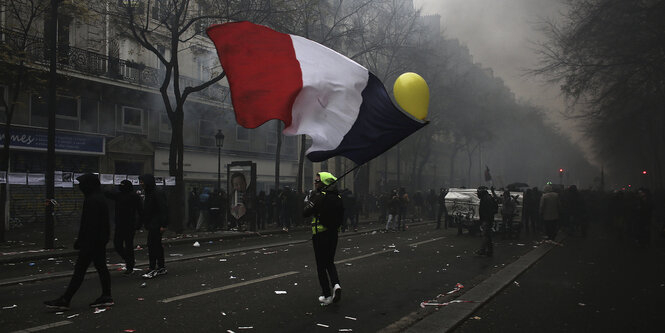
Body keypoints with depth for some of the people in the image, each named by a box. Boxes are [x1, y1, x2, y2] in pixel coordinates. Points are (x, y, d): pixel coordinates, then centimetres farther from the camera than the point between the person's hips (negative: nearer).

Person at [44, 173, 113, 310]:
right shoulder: (101, 199, 14)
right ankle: (106, 296, 15)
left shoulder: (91, 200, -17)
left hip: (91, 241, -10)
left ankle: (65, 300, -4)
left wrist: (80, 241, -17)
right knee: (101, 267, 12)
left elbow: (88, 223, -21)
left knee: (79, 269, -7)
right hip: (100, 241, 10)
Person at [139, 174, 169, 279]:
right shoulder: (148, 194, 16)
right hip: (151, 224, 10)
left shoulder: (157, 194, -15)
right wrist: (144, 222, 17)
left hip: (156, 225, -10)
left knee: (152, 246, -10)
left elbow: (163, 210, -19)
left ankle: (153, 269, -8)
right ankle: (161, 268, 21)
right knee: (157, 246, 14)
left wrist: (163, 225, -23)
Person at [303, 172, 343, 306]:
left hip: (320, 234, -5)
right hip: (334, 234, 6)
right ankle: (336, 284, -3)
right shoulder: (338, 197, 3)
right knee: (330, 262, 20)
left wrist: (309, 203, 1)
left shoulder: (320, 197, -16)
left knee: (321, 265, 6)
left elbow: (305, 213, -15)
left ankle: (327, 296, 8)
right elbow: (340, 216, 11)